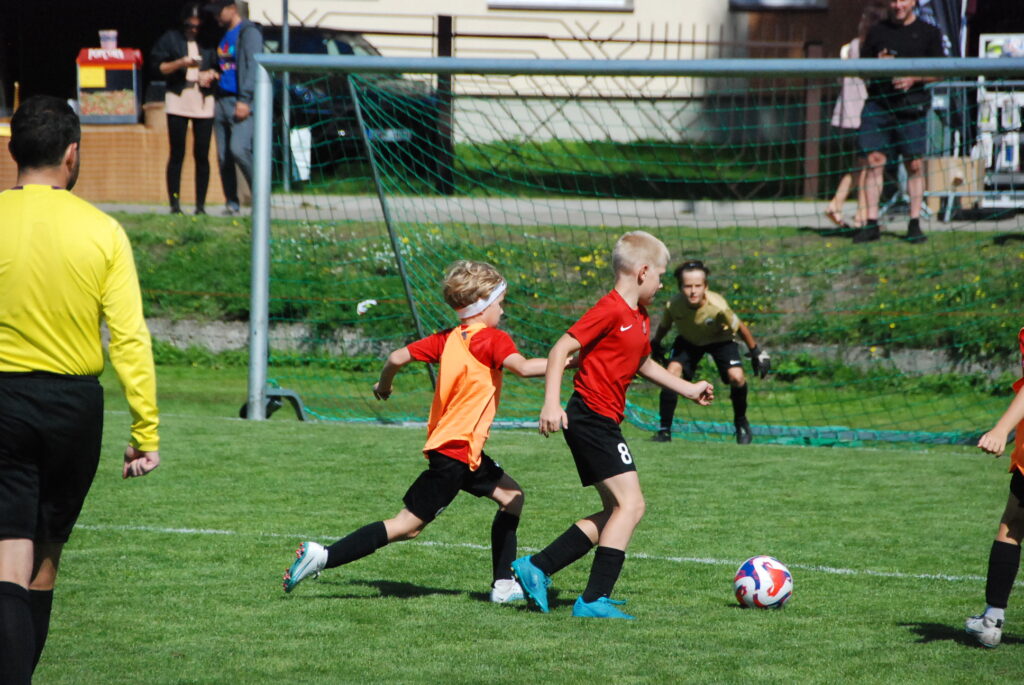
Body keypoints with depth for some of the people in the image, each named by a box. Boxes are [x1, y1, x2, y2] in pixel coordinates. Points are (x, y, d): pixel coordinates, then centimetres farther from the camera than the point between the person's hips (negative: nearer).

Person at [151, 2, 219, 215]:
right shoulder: (170, 38, 6)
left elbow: (219, 68, 14)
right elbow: (159, 67, 1)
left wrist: (211, 74, -8)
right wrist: (180, 63, -14)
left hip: (204, 102, 1)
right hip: (178, 100, -1)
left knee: (202, 155, 0)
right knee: (177, 154, -3)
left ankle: (201, 204, 2)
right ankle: (174, 203, -2)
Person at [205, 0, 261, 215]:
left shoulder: (248, 32, -5)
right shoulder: (224, 36, 21)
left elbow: (252, 67, -13)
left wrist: (244, 100, -19)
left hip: (240, 103, -8)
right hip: (222, 100, 8)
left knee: (238, 149, -21)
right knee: (223, 156, 5)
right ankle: (232, 203, 9)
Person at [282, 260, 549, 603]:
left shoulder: (446, 340, 10)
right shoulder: (493, 340, -10)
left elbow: (398, 357, 6)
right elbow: (523, 367, -27)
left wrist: (383, 385, 25)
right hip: (457, 449, -9)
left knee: (511, 496, 19)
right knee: (407, 525, -9)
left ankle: (504, 584, 16)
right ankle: (323, 556, -15)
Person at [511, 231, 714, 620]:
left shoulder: (640, 320, 16)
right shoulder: (611, 311, -14)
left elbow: (643, 364, 35)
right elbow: (561, 349, -18)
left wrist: (688, 390, 38)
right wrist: (552, 403, -27)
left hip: (601, 424, 10)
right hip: (592, 417, -10)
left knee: (616, 511, 12)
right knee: (630, 504, -14)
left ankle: (537, 568, 13)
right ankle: (595, 599, -15)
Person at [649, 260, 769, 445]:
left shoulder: (718, 307, -37)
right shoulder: (673, 305, -32)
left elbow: (739, 327, -19)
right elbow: (664, 326, -8)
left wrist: (756, 352, -11)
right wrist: (655, 344, 7)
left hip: (720, 339, -2)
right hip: (687, 341, 2)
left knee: (736, 377, -22)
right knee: (672, 371, -21)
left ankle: (741, 423, 7)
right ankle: (664, 430, -8)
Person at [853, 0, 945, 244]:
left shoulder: (929, 33, 7)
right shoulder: (877, 32, 13)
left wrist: (914, 78, -12)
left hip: (912, 106, -2)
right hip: (878, 103, 2)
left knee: (915, 165, -2)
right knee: (874, 162, -4)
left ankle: (914, 224, 5)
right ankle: (871, 223, -2)